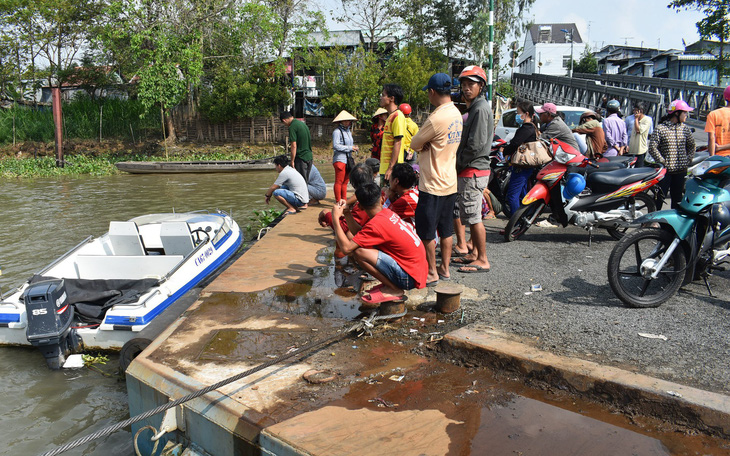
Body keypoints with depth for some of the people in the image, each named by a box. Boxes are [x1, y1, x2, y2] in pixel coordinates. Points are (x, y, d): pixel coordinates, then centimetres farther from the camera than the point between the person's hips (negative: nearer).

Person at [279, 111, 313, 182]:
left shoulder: (292, 127, -13)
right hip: (309, 157, 9)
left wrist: (292, 161, -13)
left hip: (300, 158, -9)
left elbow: (294, 145, -18)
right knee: (306, 181, 13)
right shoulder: (303, 124, 14)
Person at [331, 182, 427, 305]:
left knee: (358, 251, -22)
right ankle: (390, 284, 11)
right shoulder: (387, 212, 7)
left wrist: (335, 218, -15)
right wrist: (346, 212, 10)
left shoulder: (377, 224, -20)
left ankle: (394, 290, -6)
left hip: (410, 277, -9)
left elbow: (346, 248, -23)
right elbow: (360, 235, 16)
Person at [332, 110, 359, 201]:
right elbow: (335, 146, -16)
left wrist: (354, 147, 5)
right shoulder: (337, 131, -8)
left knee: (345, 181, 10)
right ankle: (338, 202, -4)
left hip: (348, 159, 8)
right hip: (340, 159, -8)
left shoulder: (348, 131, 19)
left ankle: (344, 201, 16)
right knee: (339, 181, -6)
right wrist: (350, 148, -15)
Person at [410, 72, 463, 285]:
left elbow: (414, 144, -12)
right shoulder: (456, 113, 8)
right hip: (450, 182, 9)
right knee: (446, 229, 15)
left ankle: (431, 272, 11)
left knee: (426, 231, 3)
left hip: (433, 184, -9)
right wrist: (427, 146, -4)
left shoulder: (437, 118, -22)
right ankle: (444, 268, 25)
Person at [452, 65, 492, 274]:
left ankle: (483, 260, 0)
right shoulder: (475, 107, 18)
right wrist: (459, 165, 11)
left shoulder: (481, 108, -15)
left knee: (473, 216, -6)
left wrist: (458, 164, -12)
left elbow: (476, 145, -22)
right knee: (471, 215, 17)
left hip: (473, 171, -11)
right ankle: (474, 253, 27)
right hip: (470, 171, 11)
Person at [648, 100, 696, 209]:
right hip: (665, 171, -5)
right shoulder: (660, 128, -9)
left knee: (677, 198, 13)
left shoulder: (685, 128, 8)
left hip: (681, 171, 5)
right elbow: (652, 148, -13)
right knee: (659, 197, -2)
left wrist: (688, 160, 9)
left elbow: (691, 145, 20)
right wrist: (662, 162, -14)